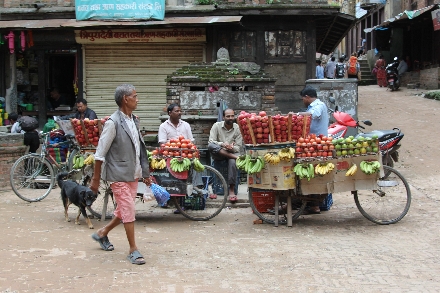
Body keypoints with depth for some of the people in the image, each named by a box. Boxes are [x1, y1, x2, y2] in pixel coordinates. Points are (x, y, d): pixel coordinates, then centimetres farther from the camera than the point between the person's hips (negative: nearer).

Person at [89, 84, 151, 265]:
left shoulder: (134, 121, 8)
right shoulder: (113, 122, -15)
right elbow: (100, 153, -12)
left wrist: (145, 173, 16)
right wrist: (95, 179, -10)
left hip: (133, 174, 8)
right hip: (119, 175, -8)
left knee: (124, 210, 16)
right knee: (128, 211, -4)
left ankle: (102, 233, 37)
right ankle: (133, 250, 7)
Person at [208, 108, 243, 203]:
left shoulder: (237, 128, 0)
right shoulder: (217, 126, -2)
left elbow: (238, 147, -2)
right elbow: (211, 141, -12)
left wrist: (232, 148, -25)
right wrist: (222, 144, -29)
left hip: (232, 152, 0)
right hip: (218, 154, 0)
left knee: (232, 162, -36)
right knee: (210, 146, -33)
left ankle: (231, 190, -33)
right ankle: (236, 157, -34)